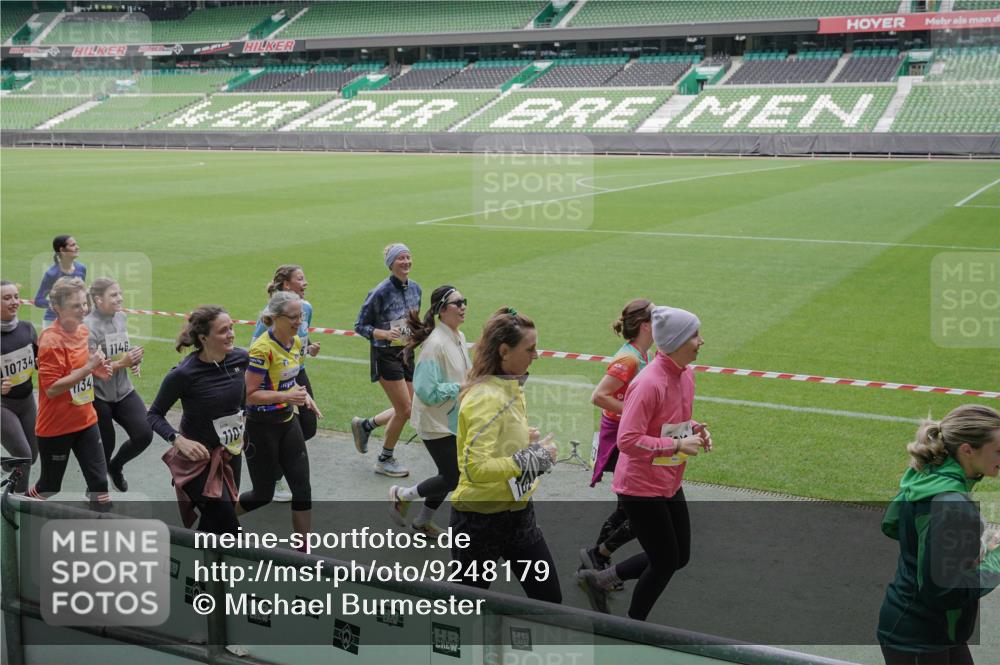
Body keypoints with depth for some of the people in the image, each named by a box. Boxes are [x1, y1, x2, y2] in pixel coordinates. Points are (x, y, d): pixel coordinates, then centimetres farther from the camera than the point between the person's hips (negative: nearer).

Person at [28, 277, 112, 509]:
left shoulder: (83, 331, 2)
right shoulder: (51, 340, -21)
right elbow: (51, 388, -24)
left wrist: (96, 370, -2)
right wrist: (88, 368, -26)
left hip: (85, 420, 6)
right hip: (55, 427, -6)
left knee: (99, 480, 5)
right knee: (50, 486, 11)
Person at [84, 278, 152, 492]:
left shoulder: (122, 317, 3)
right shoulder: (88, 326, -18)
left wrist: (133, 360, -4)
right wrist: (123, 363, -26)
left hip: (124, 391, 6)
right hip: (98, 396, -5)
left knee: (144, 434, -7)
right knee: (105, 447, 5)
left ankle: (116, 467, 23)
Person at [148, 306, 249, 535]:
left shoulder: (240, 358, -9)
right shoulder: (183, 374, -24)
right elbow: (153, 415, -13)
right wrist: (179, 440, -28)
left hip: (231, 454, 6)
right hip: (199, 458, -6)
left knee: (214, 524, 17)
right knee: (228, 531, -8)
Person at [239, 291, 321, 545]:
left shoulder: (296, 342, 3)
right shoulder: (262, 348, -22)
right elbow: (250, 395, -21)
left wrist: (303, 395, -1)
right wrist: (286, 396, -32)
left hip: (288, 422, 7)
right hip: (262, 426, -7)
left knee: (302, 488, 2)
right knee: (263, 495, 5)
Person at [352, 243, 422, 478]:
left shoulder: (415, 288, 4)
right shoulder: (380, 292, -16)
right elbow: (360, 326, -11)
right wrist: (385, 333, -26)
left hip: (406, 353, 7)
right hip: (386, 355, -7)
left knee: (407, 410, 9)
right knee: (404, 409, -6)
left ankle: (364, 425, 31)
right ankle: (385, 460, 14)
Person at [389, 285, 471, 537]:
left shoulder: (459, 337, 4)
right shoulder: (435, 344, -24)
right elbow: (427, 391, -27)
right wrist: (459, 388, -23)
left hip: (453, 419, 9)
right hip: (435, 422, -9)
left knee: (450, 474, 15)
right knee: (452, 478, -4)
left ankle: (423, 520, 35)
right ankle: (400, 495, 17)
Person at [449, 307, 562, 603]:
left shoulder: (510, 388, 5)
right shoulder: (486, 398, -23)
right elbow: (475, 467, -33)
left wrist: (527, 440, 4)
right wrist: (531, 458, -26)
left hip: (517, 511, 8)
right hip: (481, 520, -8)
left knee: (550, 601, 10)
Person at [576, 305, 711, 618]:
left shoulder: (686, 373, 2)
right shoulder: (649, 383, -26)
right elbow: (628, 440, -27)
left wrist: (694, 429, -2)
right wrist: (677, 445, -25)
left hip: (669, 483, 9)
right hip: (641, 486, -9)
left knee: (679, 557, 17)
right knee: (666, 562, 3)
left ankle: (600, 579, 29)